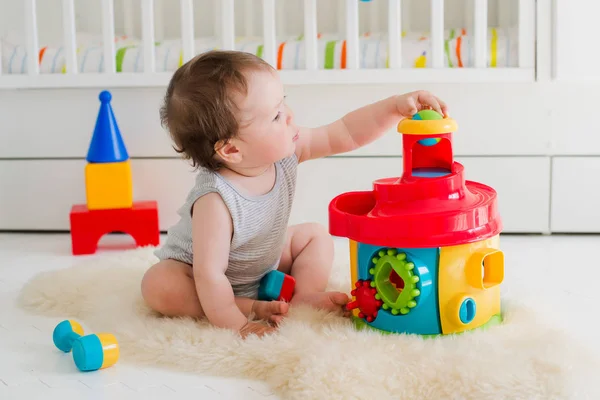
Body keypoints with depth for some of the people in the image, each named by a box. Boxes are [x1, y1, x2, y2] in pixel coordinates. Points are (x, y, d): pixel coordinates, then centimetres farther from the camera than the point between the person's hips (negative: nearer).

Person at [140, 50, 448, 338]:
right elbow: (209, 275, -39)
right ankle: (252, 306, -23)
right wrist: (237, 325, -38)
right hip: (192, 269, -6)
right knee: (158, 285, -33)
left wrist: (397, 106, -25)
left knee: (315, 235, 6)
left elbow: (344, 135, -16)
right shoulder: (215, 201, -42)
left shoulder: (284, 152, -22)